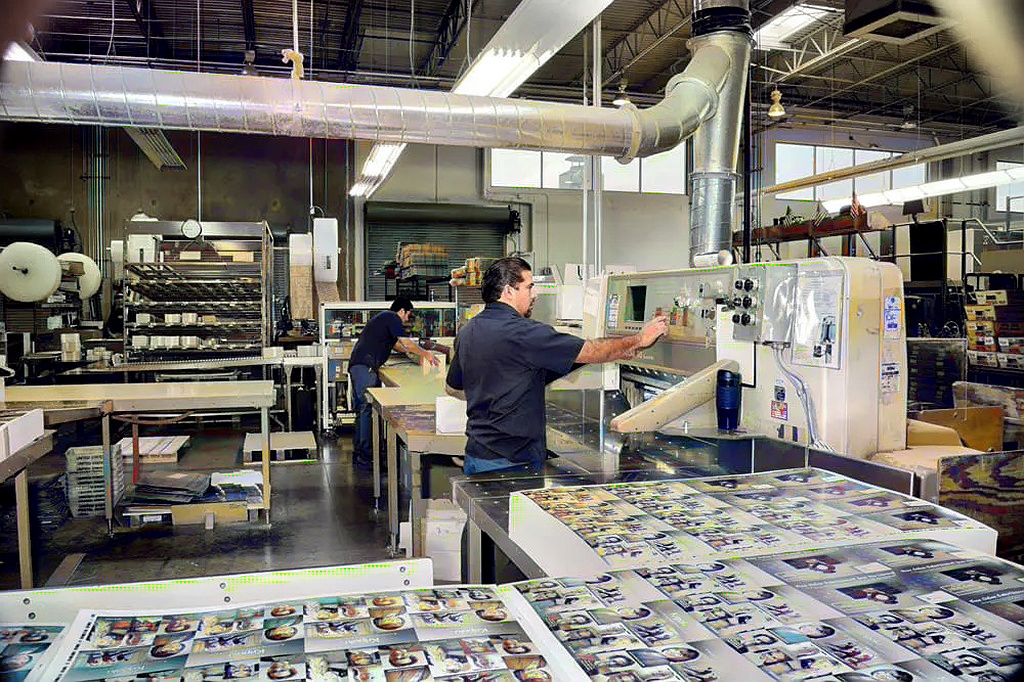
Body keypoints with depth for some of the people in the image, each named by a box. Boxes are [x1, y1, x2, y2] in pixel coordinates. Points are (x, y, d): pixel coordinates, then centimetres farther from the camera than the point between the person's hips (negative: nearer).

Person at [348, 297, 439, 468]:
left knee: (362, 410, 13)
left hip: (358, 366, 11)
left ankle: (358, 452, 18)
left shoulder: (384, 317, 27)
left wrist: (419, 353, 32)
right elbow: (406, 343, -11)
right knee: (366, 409, -12)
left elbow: (397, 344, 35)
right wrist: (425, 354, -1)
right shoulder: (392, 318, -4)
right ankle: (364, 457, -13)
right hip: (365, 367, -11)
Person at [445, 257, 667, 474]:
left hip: (475, 454, 8)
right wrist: (640, 340, -1)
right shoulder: (522, 331, -18)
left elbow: (452, 388, 22)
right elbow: (590, 351, -14)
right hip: (512, 460, -8)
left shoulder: (467, 332, 7)